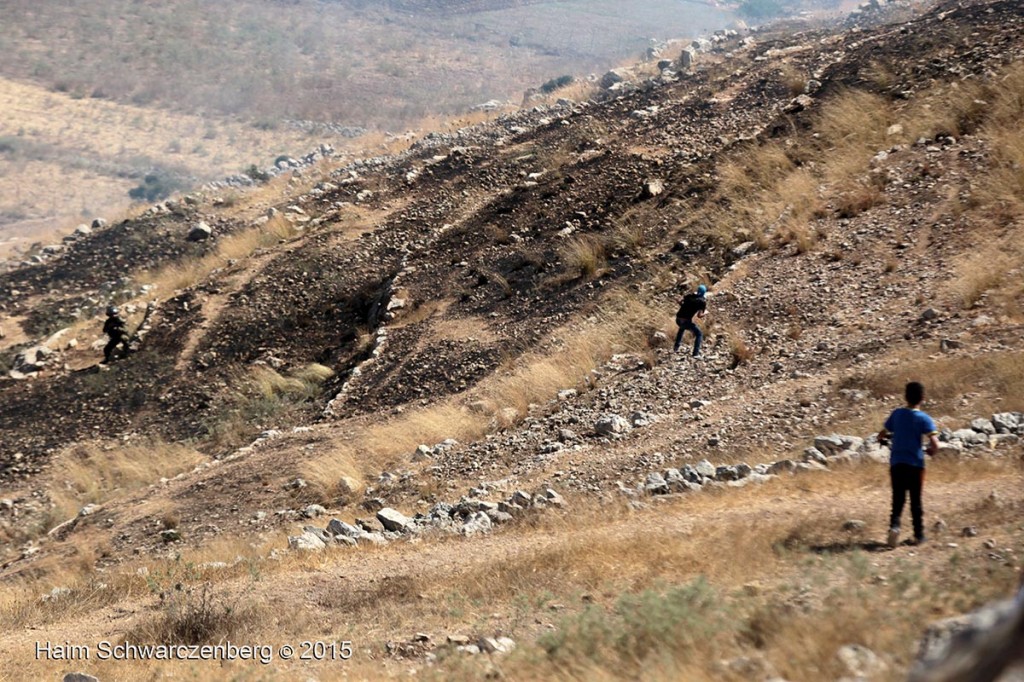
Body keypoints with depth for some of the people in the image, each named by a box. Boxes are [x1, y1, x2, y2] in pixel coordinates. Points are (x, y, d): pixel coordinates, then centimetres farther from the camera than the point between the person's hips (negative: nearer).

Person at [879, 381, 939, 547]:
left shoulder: (896, 414, 3)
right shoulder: (924, 419, -8)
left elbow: (881, 436, 10)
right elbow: (934, 444, -17)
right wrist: (931, 451, 5)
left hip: (896, 464, 2)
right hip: (915, 464, -2)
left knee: (898, 499, 5)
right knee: (916, 501, 9)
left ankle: (894, 525, -19)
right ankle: (919, 535, 14)